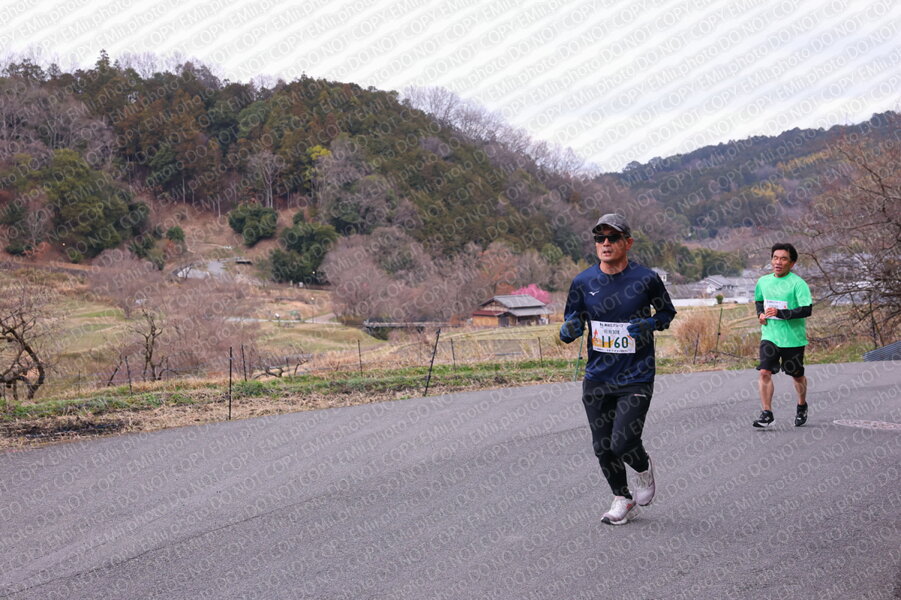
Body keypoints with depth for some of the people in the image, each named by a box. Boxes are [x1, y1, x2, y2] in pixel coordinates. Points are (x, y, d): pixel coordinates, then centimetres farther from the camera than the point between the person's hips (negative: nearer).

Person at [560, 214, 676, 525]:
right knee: (602, 447, 8)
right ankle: (622, 499, 33)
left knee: (623, 444, -12)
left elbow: (668, 311, 9)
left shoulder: (646, 278, -7)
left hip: (636, 377, -3)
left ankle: (644, 469, 24)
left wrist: (650, 324, -13)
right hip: (597, 378, 3)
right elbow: (571, 319, 10)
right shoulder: (582, 282, -1)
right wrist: (569, 331, -14)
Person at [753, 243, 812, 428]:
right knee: (764, 372, -14)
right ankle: (766, 413, -9)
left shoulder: (798, 284, -13)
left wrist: (780, 313, -27)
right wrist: (760, 313, 4)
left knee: (797, 375, 13)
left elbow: (807, 310, -21)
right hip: (769, 335, 3)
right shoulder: (763, 281, 4)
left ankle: (802, 406, 38)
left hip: (793, 338, -3)